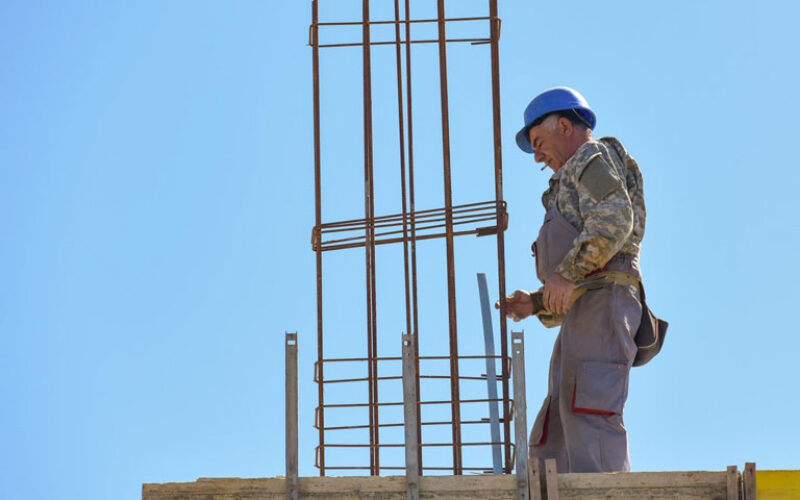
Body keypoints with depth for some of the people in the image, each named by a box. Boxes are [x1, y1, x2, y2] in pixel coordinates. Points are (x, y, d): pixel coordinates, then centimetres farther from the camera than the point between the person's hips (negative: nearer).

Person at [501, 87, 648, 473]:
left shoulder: (594, 156, 7)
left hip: (600, 303, -10)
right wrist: (536, 303, 17)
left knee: (589, 419, -21)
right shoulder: (577, 185, 34)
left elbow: (614, 220, -15)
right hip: (581, 317, 10)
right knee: (552, 439, 4)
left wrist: (566, 274, -16)